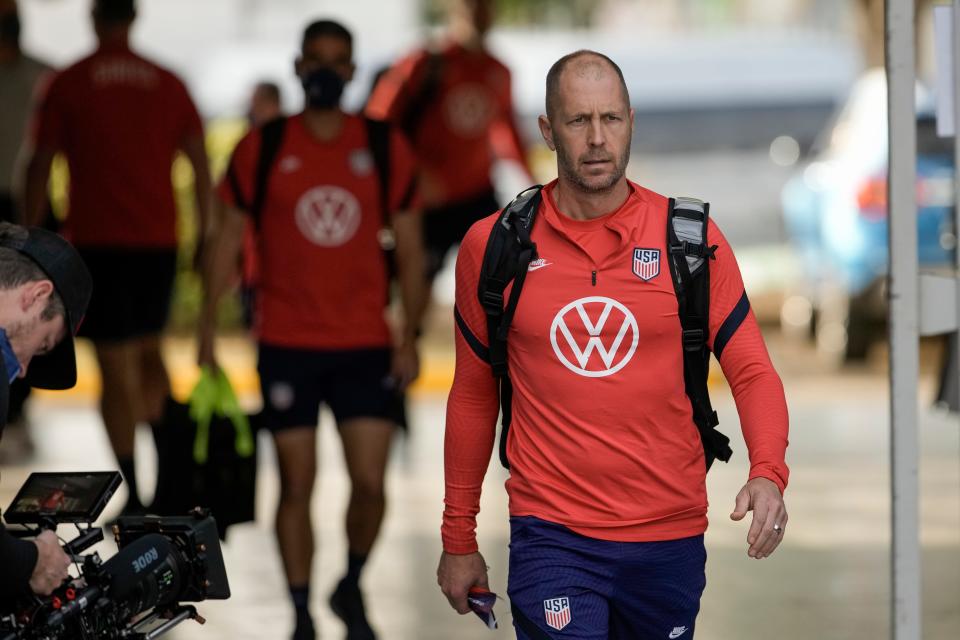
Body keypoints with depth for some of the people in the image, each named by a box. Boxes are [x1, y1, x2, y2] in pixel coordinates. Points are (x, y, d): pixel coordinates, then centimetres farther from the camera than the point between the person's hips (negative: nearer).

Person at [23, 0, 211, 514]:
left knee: (117, 370, 0)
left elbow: (40, 166, -2)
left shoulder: (68, 84, -1)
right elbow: (200, 165, 5)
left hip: (97, 241, -3)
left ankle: (132, 495, -5)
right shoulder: (167, 84, 6)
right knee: (148, 348, 23)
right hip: (159, 240, 3)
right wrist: (205, 235, 11)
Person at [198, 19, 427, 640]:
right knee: (297, 484, 2)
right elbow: (229, 240, 5)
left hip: (366, 344, 1)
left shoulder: (387, 147, 2)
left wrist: (410, 336, 0)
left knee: (370, 482, -5)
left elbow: (409, 250, 6)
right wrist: (209, 324, -1)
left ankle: (352, 587, 21)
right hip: (287, 344, 0)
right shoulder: (262, 148, 1)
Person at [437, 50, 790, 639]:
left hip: (671, 539, 1)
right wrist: (459, 538, 13)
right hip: (552, 539, -1)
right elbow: (473, 395, 11)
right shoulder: (491, 247, 2)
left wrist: (768, 473, -18)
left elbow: (752, 373, 1)